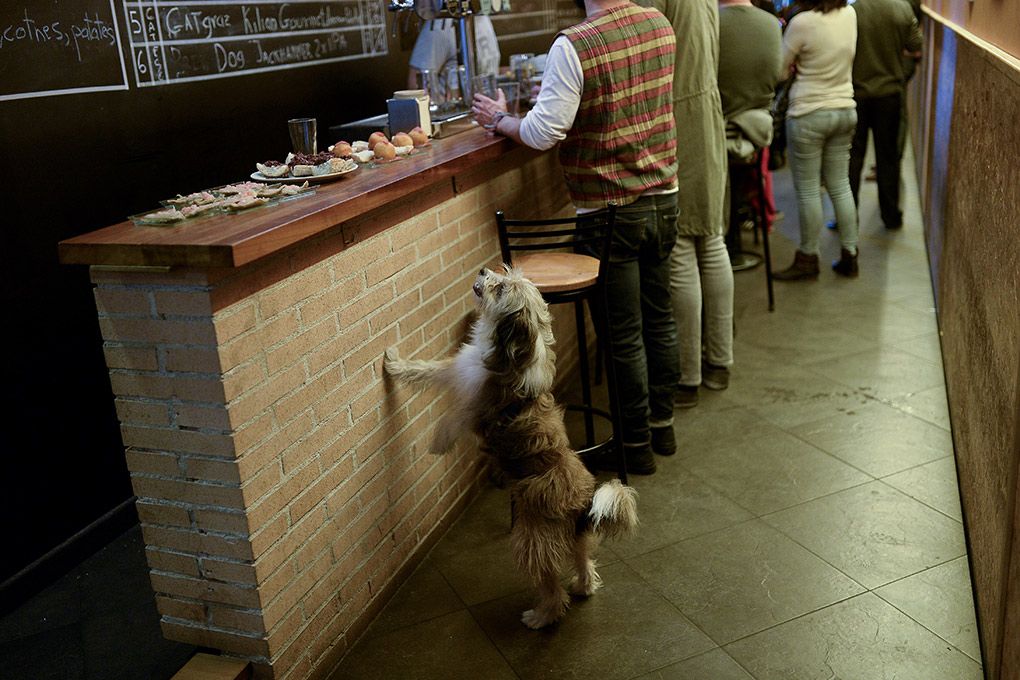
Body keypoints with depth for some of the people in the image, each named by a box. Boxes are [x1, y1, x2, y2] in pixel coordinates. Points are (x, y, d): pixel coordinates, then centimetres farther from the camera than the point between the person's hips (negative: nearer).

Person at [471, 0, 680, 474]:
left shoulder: (573, 46, -19)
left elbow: (543, 132, -19)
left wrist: (499, 120, 0)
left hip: (609, 212, -6)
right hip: (663, 198, 7)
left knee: (624, 335, 5)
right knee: (659, 318, 18)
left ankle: (636, 445, 18)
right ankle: (662, 426, 32)